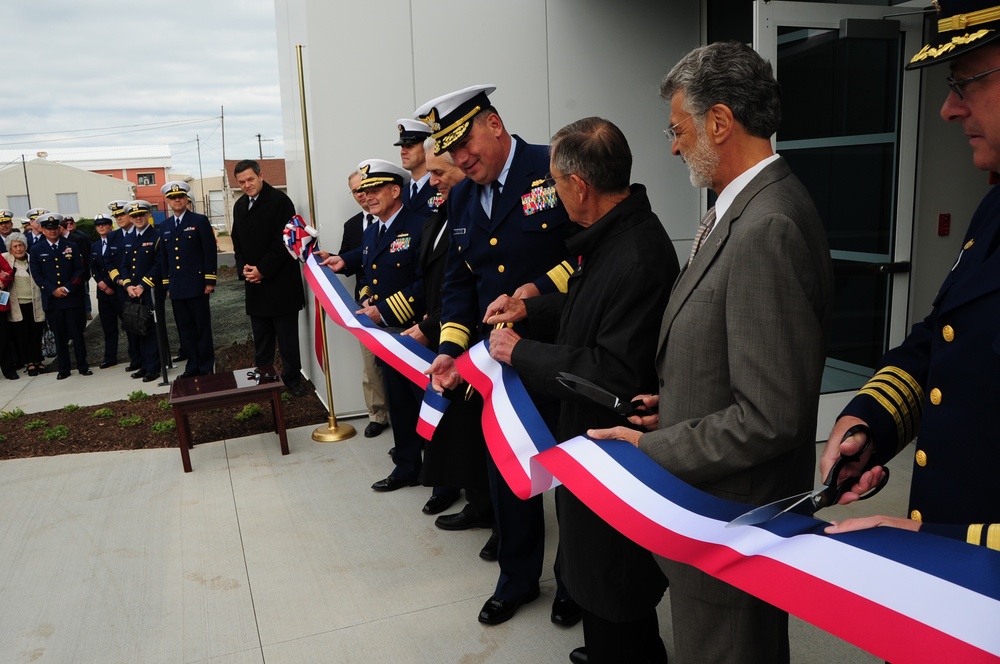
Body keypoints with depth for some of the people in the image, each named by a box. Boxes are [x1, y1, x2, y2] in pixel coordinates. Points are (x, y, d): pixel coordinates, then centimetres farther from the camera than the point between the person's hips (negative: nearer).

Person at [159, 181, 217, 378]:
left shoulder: (200, 221, -1)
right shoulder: (164, 227, 14)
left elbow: (210, 252, -5)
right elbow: (163, 258, 17)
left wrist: (210, 281, -10)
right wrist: (167, 285, 12)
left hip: (196, 285, -5)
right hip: (176, 287, 5)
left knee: (203, 327, 1)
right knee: (185, 329, 8)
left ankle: (206, 367, 9)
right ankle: (192, 366, 16)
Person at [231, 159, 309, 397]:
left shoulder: (279, 200, -8)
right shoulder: (240, 206, 13)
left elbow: (284, 241, -14)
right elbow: (237, 243, 19)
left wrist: (262, 269, -14)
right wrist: (243, 268, 1)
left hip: (280, 281, -6)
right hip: (255, 283, 6)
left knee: (287, 337, 0)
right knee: (261, 338, 11)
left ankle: (293, 378, 10)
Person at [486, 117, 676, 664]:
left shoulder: (638, 258, -29)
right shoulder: (612, 234, 2)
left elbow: (615, 375, -30)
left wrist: (521, 352, -21)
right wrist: (530, 309, 6)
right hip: (589, 432, 10)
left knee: (614, 599, 11)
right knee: (590, 564, 28)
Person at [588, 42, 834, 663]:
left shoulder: (769, 228, -26)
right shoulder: (746, 209, 5)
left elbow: (770, 416, -27)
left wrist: (649, 448, -18)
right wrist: (675, 406, 3)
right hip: (723, 503, 9)